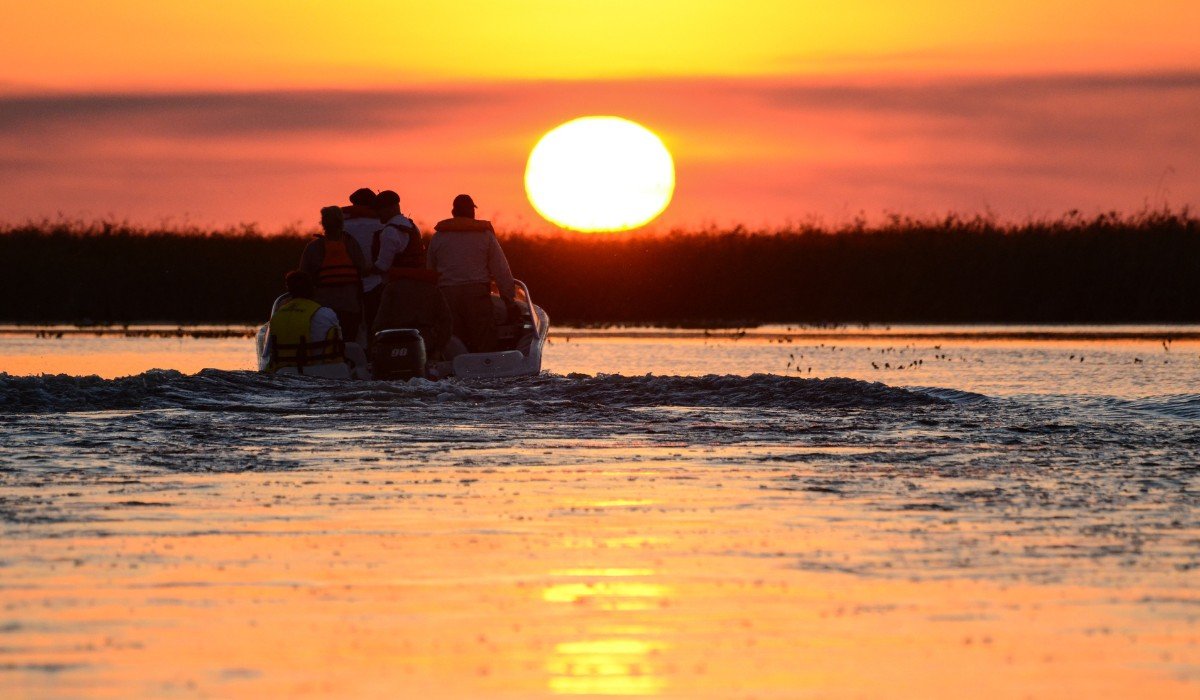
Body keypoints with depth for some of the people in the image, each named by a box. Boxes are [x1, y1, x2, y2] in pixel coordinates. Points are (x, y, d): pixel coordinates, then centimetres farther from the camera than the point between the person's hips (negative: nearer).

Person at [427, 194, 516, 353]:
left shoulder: (437, 238, 12)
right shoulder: (485, 235, 5)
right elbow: (501, 270, 3)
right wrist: (509, 299, 6)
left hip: (447, 294, 2)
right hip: (477, 292, -2)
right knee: (484, 345, -2)